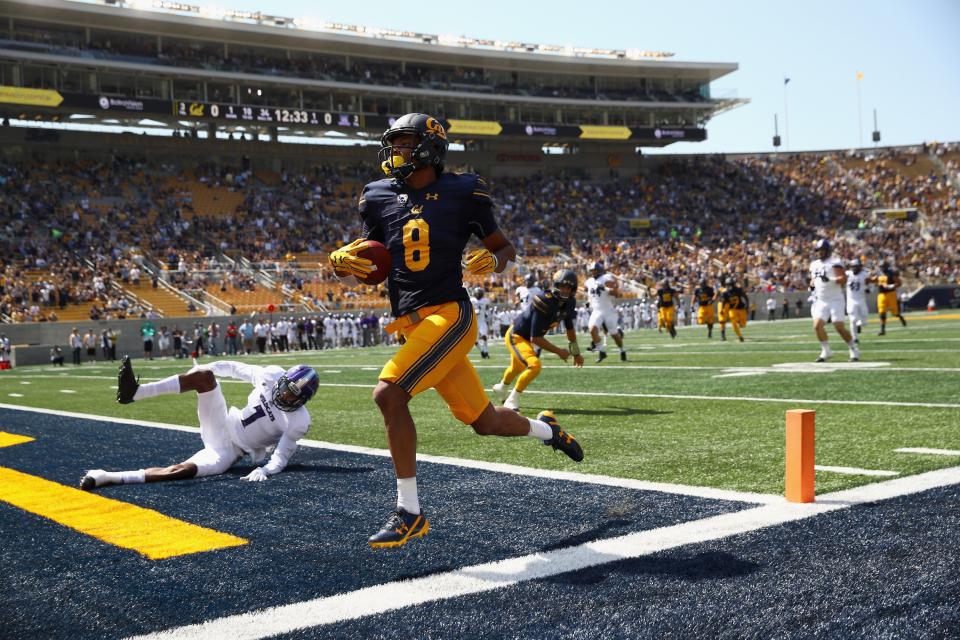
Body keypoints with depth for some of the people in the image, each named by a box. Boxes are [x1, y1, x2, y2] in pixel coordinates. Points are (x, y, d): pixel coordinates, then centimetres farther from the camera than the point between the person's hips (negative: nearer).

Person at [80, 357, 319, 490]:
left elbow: (281, 458, -16)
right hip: (222, 425, 5)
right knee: (203, 375, -21)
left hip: (228, 451, -4)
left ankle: (110, 477, -31)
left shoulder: (298, 421, -16)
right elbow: (234, 368, 7)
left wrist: (263, 470, -37)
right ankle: (135, 393, -33)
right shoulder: (272, 375, -6)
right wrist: (201, 369, 14)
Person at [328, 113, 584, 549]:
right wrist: (340, 262, -6)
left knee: (389, 394, -24)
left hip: (449, 314, -5)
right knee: (484, 421, 12)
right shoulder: (380, 198, 11)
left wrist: (494, 260, -14)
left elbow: (504, 249, 8)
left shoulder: (461, 193, -1)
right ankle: (544, 428, 45)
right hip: (410, 325, 5)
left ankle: (409, 513, -14)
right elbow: (364, 268, 15)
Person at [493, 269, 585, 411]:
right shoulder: (545, 302, -36)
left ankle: (502, 387, 65)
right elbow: (535, 338, -33)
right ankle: (512, 400, -10)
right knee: (534, 366, -29)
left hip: (526, 339, 9)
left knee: (518, 368, 32)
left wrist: (576, 353, 13)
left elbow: (570, 328, 10)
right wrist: (558, 351, -27)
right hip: (516, 336, -9)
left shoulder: (569, 303, -11)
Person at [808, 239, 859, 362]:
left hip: (835, 300, -6)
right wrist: (812, 284, 6)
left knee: (840, 327, -9)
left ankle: (854, 350, 9)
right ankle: (826, 351, 7)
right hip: (821, 301, 6)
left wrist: (830, 279, -30)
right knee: (817, 325, -8)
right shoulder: (814, 265, 13)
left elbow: (843, 279, -17)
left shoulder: (834, 263, -7)